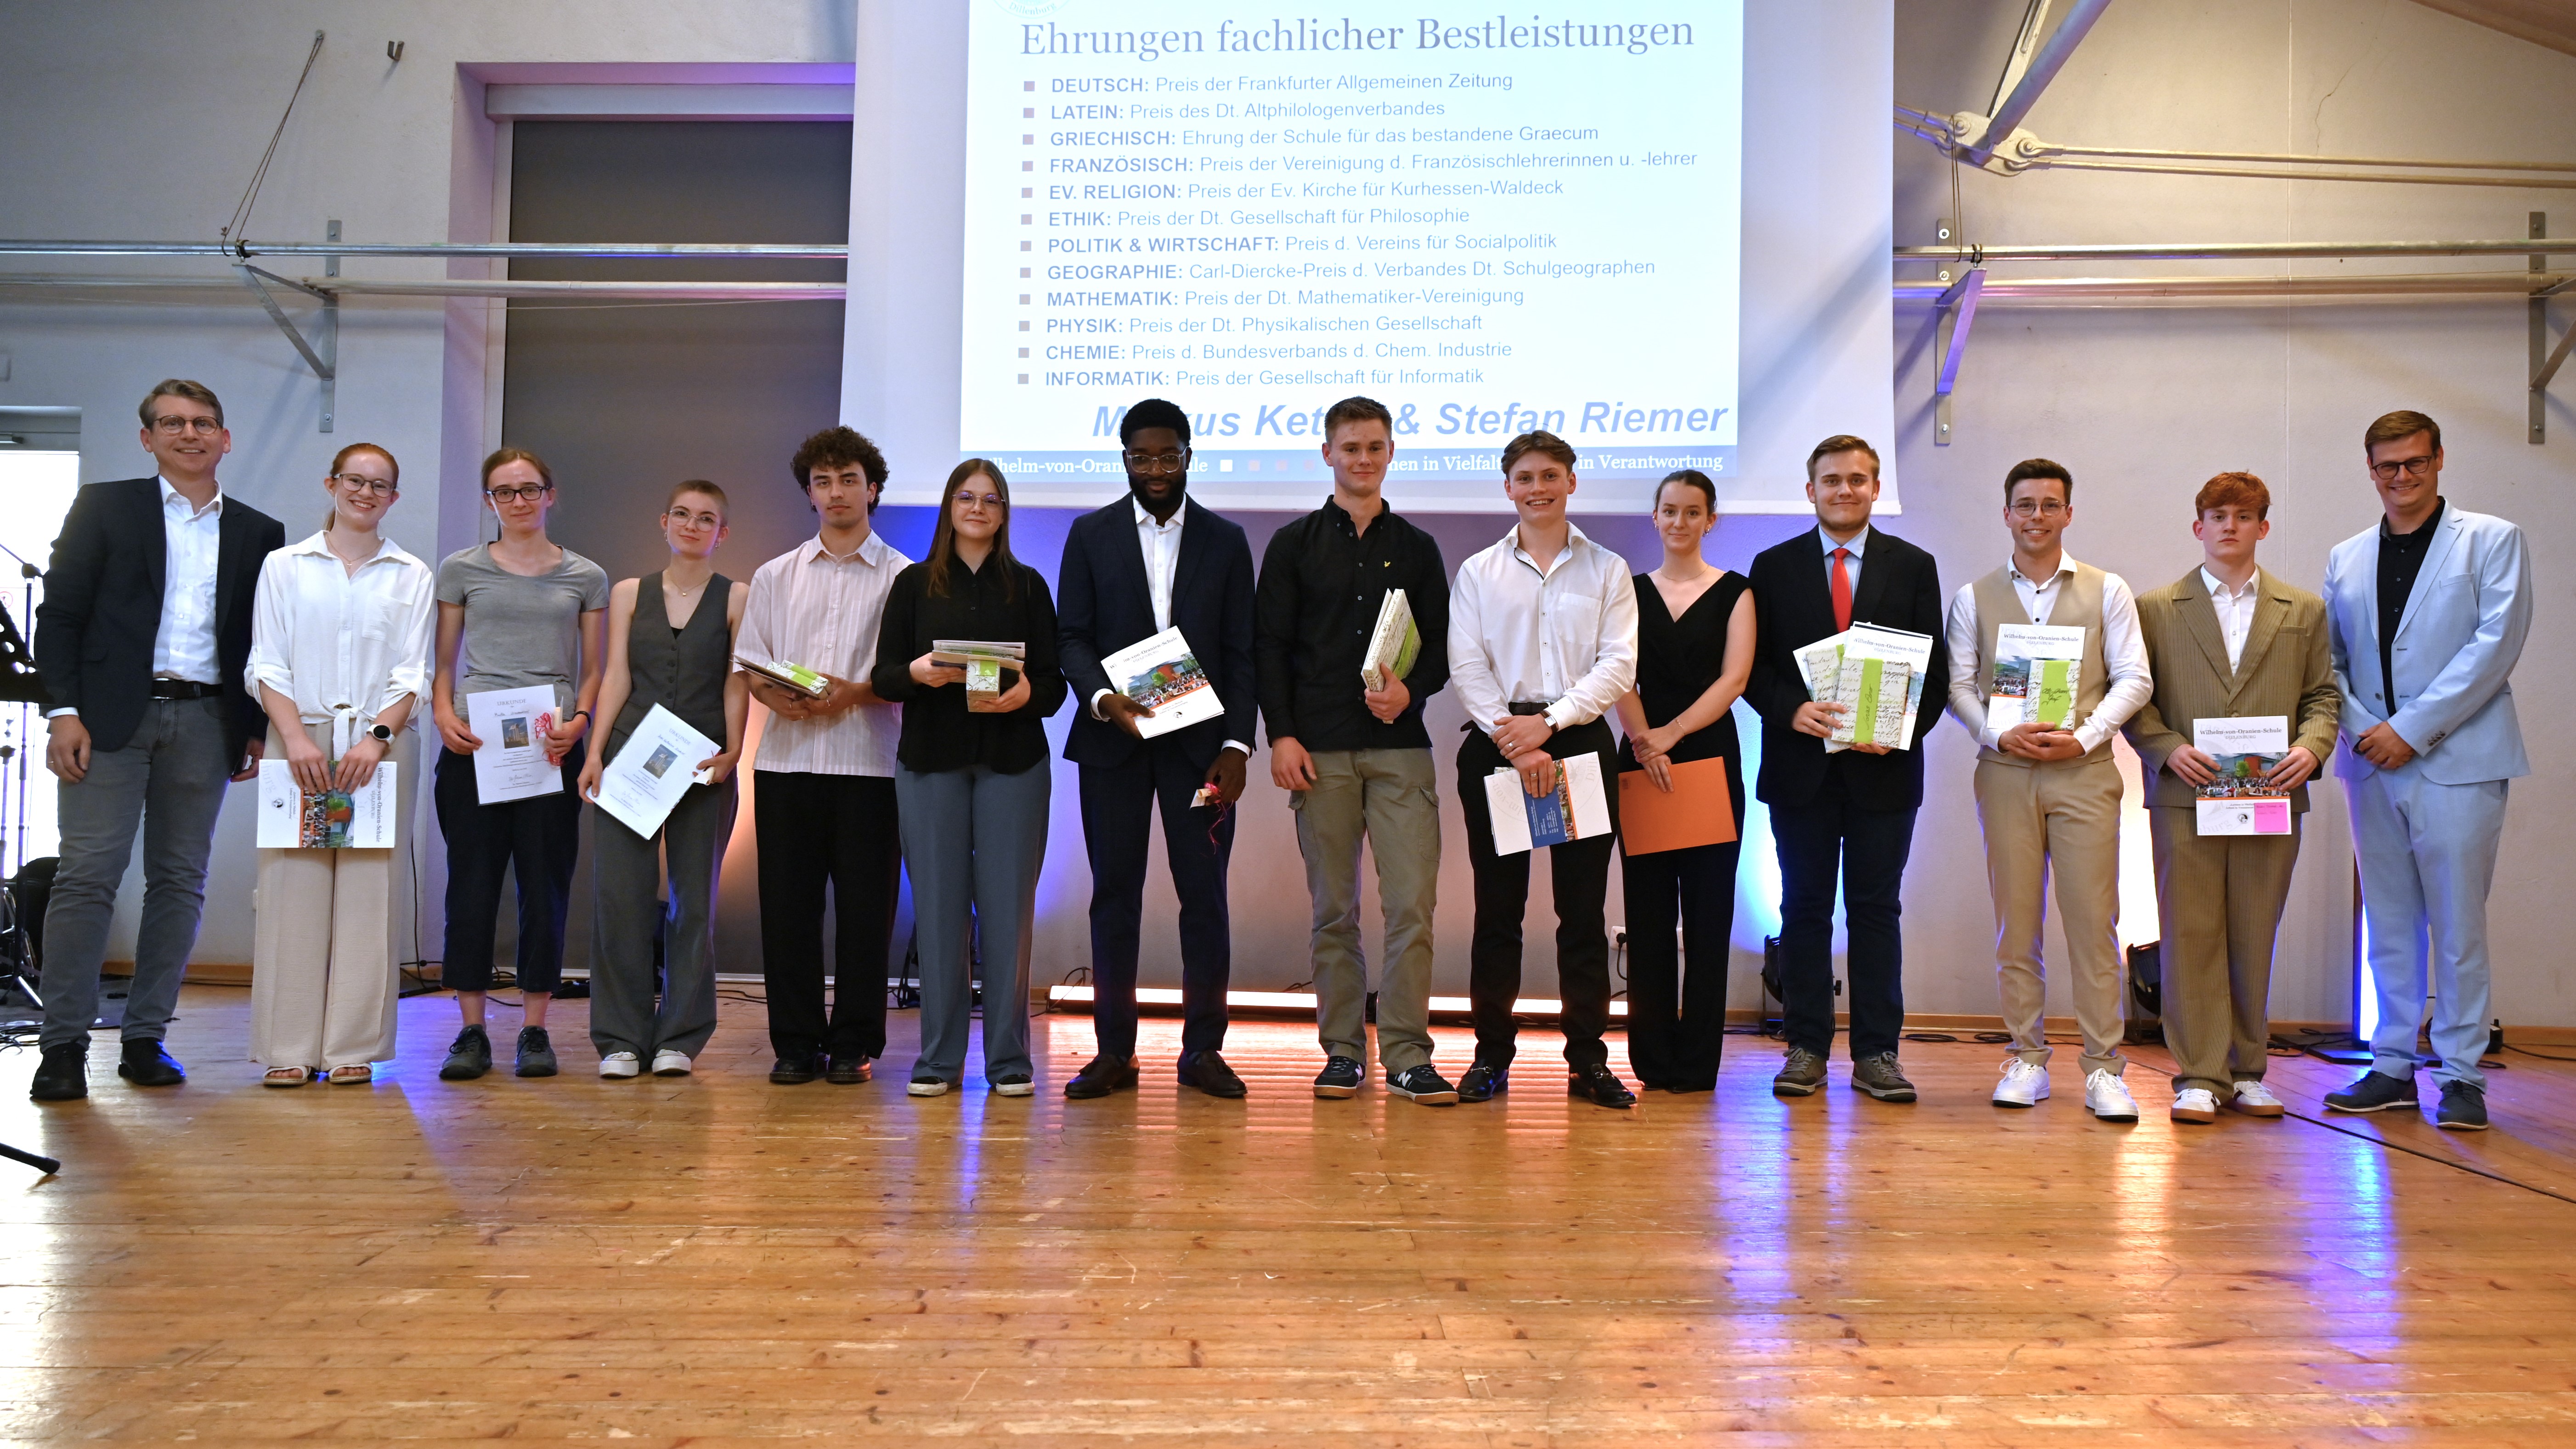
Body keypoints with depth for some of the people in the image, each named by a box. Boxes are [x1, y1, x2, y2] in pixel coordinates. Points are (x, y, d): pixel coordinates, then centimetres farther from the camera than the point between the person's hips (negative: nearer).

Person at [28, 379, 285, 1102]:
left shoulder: (259, 534, 14)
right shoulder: (105, 507, 8)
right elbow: (60, 614, 3)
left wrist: (260, 730, 7)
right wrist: (63, 711, -7)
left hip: (206, 723, 3)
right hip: (112, 716, -2)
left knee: (180, 881, 3)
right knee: (87, 875, -6)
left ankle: (146, 1037, 11)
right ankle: (63, 1046, -2)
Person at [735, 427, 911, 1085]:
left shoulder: (904, 578, 5)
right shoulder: (775, 576, 15)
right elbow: (750, 667, 12)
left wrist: (856, 693, -16)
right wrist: (779, 699, -8)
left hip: (868, 760, -3)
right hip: (787, 757, 3)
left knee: (864, 907, 0)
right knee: (788, 905, 3)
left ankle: (853, 1045, 11)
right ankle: (796, 1044, 13)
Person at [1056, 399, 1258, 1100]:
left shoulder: (1226, 540, 9)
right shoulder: (1090, 535, 8)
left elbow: (1240, 651, 6)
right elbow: (1072, 637, 3)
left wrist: (1237, 745, -4)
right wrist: (1101, 698, -16)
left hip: (1199, 742, 0)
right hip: (1112, 738, 0)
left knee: (1205, 895, 0)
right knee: (1115, 895, 4)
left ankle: (1202, 1048, 9)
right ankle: (1114, 1050, 11)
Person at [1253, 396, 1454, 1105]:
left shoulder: (1417, 548, 14)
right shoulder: (1295, 544, 10)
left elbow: (1442, 646, 12)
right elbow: (1269, 645, 5)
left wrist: (1410, 691, -9)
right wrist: (1282, 736, -5)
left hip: (1401, 748, 1)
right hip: (1320, 749, 0)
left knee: (1412, 905, -7)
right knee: (1333, 909, 4)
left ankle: (1407, 1053, -1)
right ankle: (1343, 1050, 13)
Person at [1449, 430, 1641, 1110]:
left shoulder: (1607, 571, 9)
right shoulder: (1478, 572, 9)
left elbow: (1618, 665, -1)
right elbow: (1467, 666, 0)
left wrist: (1549, 722, -13)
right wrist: (1515, 744, -12)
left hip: (1579, 740, 0)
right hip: (1495, 741, 0)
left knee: (1583, 907, 1)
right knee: (1497, 907, 2)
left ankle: (1588, 1059, 8)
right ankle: (1492, 1055, 10)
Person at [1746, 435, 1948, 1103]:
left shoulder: (1914, 566, 7)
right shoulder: (1774, 567, 7)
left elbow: (1935, 669, 4)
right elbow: (1753, 666, 3)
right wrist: (1792, 711, -15)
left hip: (1883, 767, 0)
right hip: (1800, 765, 0)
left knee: (1877, 910, 5)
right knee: (1805, 909, 6)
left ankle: (1876, 1055, 10)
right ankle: (1806, 1049, 13)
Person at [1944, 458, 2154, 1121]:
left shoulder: (2107, 591, 9)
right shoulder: (1973, 598, 11)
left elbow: (2134, 679, 4)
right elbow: (1958, 684, 7)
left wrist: (2082, 737, -10)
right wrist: (2000, 735, -10)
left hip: (2083, 771, -1)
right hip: (2004, 773, 1)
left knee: (2094, 919, -5)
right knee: (2015, 922, 3)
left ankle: (2103, 1068, 1)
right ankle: (2027, 1060, 12)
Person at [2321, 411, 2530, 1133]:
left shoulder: (2493, 540, 2)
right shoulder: (2346, 558, 15)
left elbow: (2497, 643, -8)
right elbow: (2327, 657, 11)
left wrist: (2413, 729, -14)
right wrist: (2361, 727, -7)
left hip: (2457, 761, -4)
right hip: (2372, 764, 4)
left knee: (2457, 924, -1)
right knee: (2388, 922, 9)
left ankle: (2461, 1074, 8)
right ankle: (2392, 1066, 16)